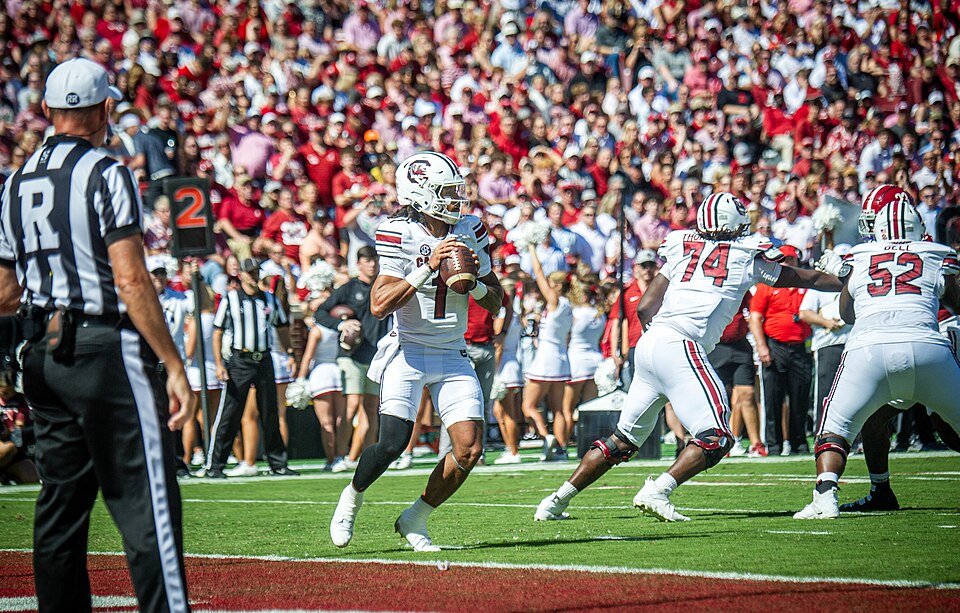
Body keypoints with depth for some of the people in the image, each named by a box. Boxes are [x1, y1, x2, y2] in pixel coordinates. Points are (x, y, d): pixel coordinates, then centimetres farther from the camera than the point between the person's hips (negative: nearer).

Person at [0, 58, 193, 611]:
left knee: (62, 504, 12)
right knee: (147, 504, -9)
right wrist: (175, 367, -17)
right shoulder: (105, 175, -9)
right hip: (107, 349, -7)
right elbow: (130, 280, -17)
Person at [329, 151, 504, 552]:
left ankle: (415, 520, 11)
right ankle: (350, 501, 13)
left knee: (470, 450, -8)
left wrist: (474, 281, -10)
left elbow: (495, 303, 12)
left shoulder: (469, 232, 5)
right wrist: (428, 267, -25)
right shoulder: (400, 235, -11)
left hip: (453, 356, 5)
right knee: (393, 442, -18)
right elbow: (379, 305, -21)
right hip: (407, 353, -5)